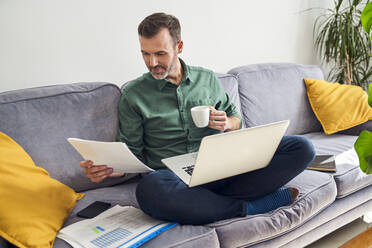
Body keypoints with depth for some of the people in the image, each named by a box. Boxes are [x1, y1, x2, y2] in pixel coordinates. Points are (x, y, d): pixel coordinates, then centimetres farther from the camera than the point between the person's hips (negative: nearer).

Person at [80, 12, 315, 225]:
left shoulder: (207, 79, 13)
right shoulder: (133, 95, 6)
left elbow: (237, 117, 23)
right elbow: (131, 151, 7)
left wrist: (227, 124, -2)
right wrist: (109, 168, -15)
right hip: (175, 178, -2)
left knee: (302, 147, -13)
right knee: (149, 189, -41)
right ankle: (248, 207, -20)